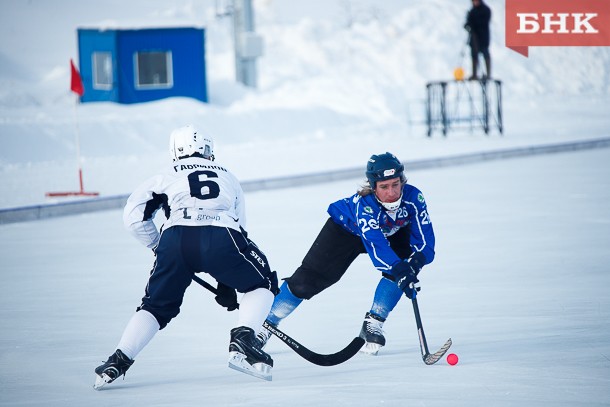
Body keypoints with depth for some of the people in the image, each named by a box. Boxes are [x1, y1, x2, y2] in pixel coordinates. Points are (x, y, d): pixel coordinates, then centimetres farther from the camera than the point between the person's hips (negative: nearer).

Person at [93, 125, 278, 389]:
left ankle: (118, 362, 8)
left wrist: (157, 246, 34)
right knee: (262, 284, 23)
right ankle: (243, 339, 1)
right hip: (221, 237, 0)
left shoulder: (169, 176, 28)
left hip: (176, 239, 0)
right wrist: (227, 285, 39)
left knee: (157, 305, 20)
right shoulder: (228, 178, 35)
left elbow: (134, 215, 19)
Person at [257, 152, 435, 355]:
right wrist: (399, 270, -69)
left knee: (405, 268, -25)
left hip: (392, 231, 3)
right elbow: (377, 247, -54)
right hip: (346, 228, -3)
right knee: (308, 279, -6)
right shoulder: (363, 204, -44)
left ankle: (372, 325, -8)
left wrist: (414, 262, -53)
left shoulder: (412, 197, -34)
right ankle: (266, 324, 12)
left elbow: (424, 240, -33)